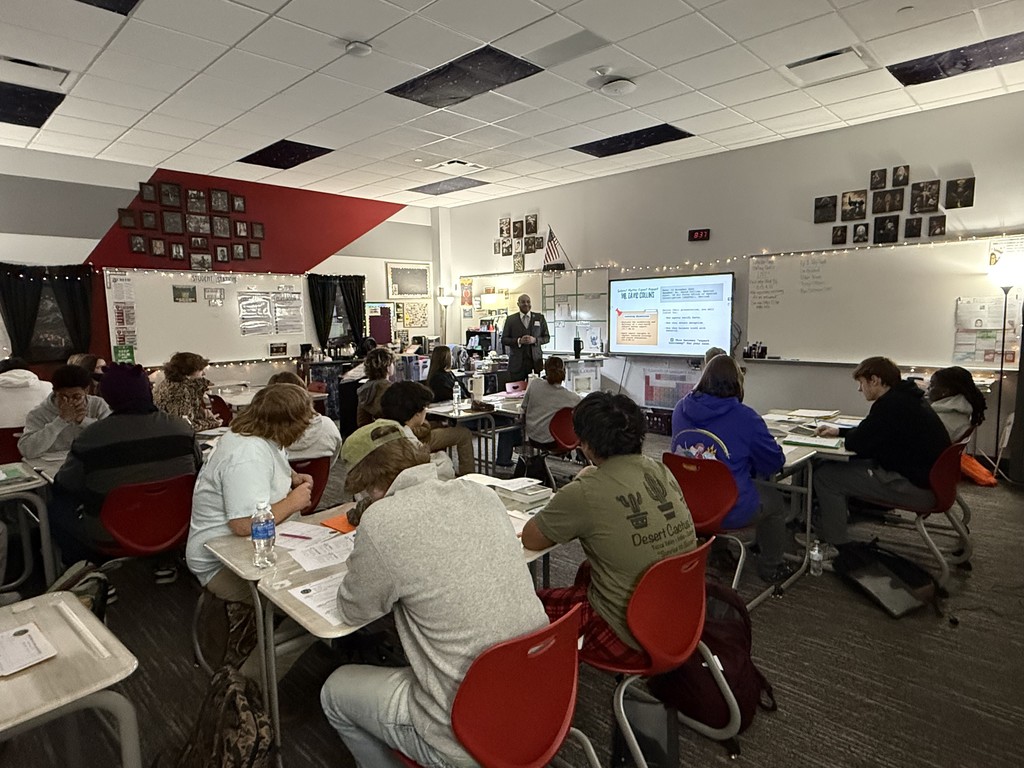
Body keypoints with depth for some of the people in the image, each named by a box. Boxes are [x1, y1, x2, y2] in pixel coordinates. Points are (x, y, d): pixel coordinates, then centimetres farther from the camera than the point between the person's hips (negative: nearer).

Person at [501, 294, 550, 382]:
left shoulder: (540, 318, 9)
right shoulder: (510, 319, 7)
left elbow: (547, 337, 10)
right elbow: (504, 340, 5)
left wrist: (535, 340, -10)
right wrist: (519, 341, -12)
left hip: (535, 361, 1)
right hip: (517, 363, -1)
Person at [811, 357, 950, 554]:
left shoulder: (890, 404, -22)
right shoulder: (906, 397, 10)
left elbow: (858, 445, -18)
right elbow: (870, 433, 22)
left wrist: (843, 437, 3)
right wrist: (839, 431, 15)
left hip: (918, 487, -11)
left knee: (825, 476, -9)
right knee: (837, 466, 20)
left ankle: (837, 547, 0)